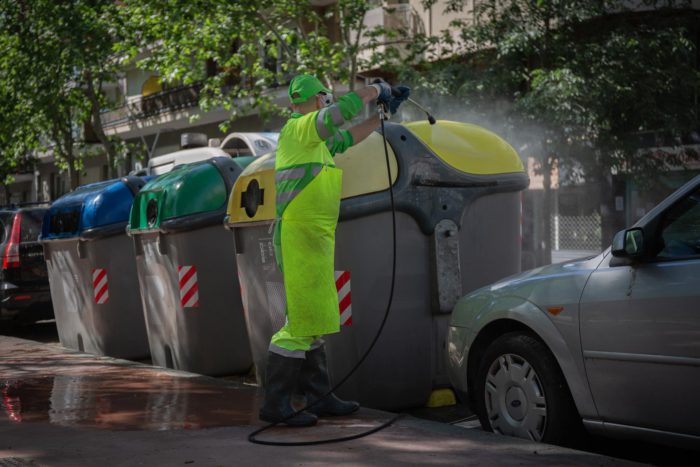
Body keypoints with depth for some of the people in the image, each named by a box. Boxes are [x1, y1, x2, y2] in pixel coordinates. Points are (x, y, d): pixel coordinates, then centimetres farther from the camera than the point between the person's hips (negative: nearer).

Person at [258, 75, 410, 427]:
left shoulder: (316, 139, 19)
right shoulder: (297, 128, -9)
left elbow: (350, 137, 35)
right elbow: (345, 109, -20)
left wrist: (385, 111, 32)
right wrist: (375, 90, -3)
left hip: (313, 239, 10)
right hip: (299, 235, -10)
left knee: (312, 319, 13)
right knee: (300, 321, -11)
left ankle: (319, 397, 20)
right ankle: (276, 404, -7)